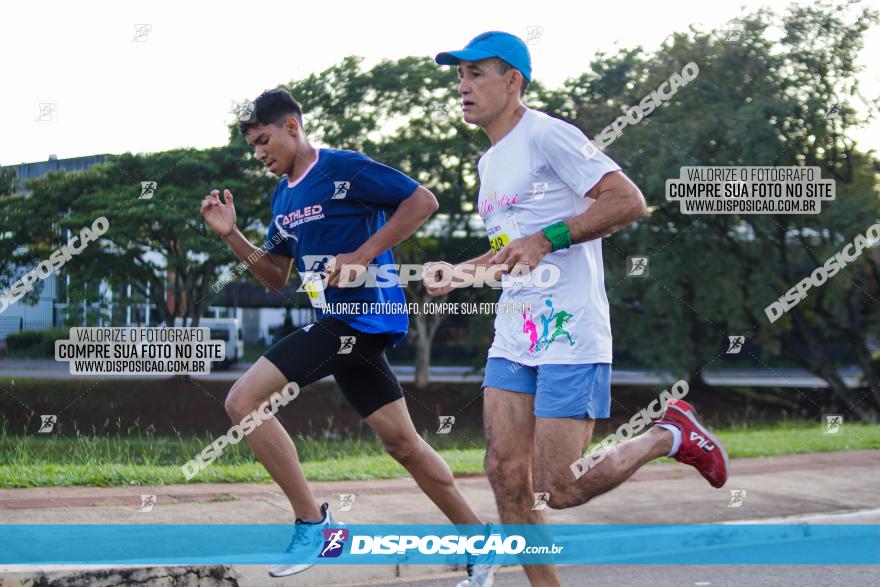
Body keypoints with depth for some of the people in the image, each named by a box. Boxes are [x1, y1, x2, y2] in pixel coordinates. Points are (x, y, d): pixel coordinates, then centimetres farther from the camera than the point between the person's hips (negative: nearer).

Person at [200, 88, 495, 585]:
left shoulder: (345, 168, -9)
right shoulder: (282, 198, 17)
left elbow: (423, 200, -12)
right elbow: (276, 277, 21)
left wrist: (361, 255, -18)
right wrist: (231, 235, 7)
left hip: (361, 315, -9)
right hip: (344, 323, 9)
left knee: (244, 400, -14)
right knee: (403, 442, 11)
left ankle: (314, 522, -8)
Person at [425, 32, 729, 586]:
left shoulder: (547, 135, -9)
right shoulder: (489, 162, 19)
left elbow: (630, 201, -17)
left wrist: (547, 239, -23)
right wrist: (457, 272, 15)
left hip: (571, 335, -8)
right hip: (513, 337, 8)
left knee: (557, 489, -9)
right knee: (506, 474, -2)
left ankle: (670, 435, 14)